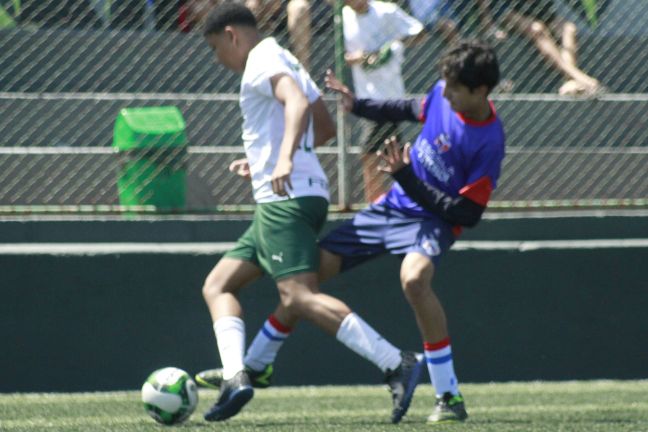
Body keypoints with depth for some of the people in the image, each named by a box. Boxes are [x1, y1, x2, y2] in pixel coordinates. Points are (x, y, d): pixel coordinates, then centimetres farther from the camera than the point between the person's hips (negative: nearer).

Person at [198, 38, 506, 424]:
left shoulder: (490, 141, -24)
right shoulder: (444, 94, -7)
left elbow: (468, 213, -24)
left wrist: (407, 179, -28)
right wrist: (358, 106, 15)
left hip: (433, 219, -7)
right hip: (392, 205, 7)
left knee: (414, 277, -39)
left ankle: (450, 398, -27)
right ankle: (256, 365, 29)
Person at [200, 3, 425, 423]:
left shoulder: (261, 61, -6)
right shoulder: (286, 61, 23)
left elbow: (297, 102, -26)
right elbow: (325, 127, 32)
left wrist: (284, 159, -41)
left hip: (287, 197, -11)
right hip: (281, 202, 11)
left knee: (299, 296, -22)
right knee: (218, 285, 11)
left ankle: (397, 364, -28)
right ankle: (235, 377, -7)